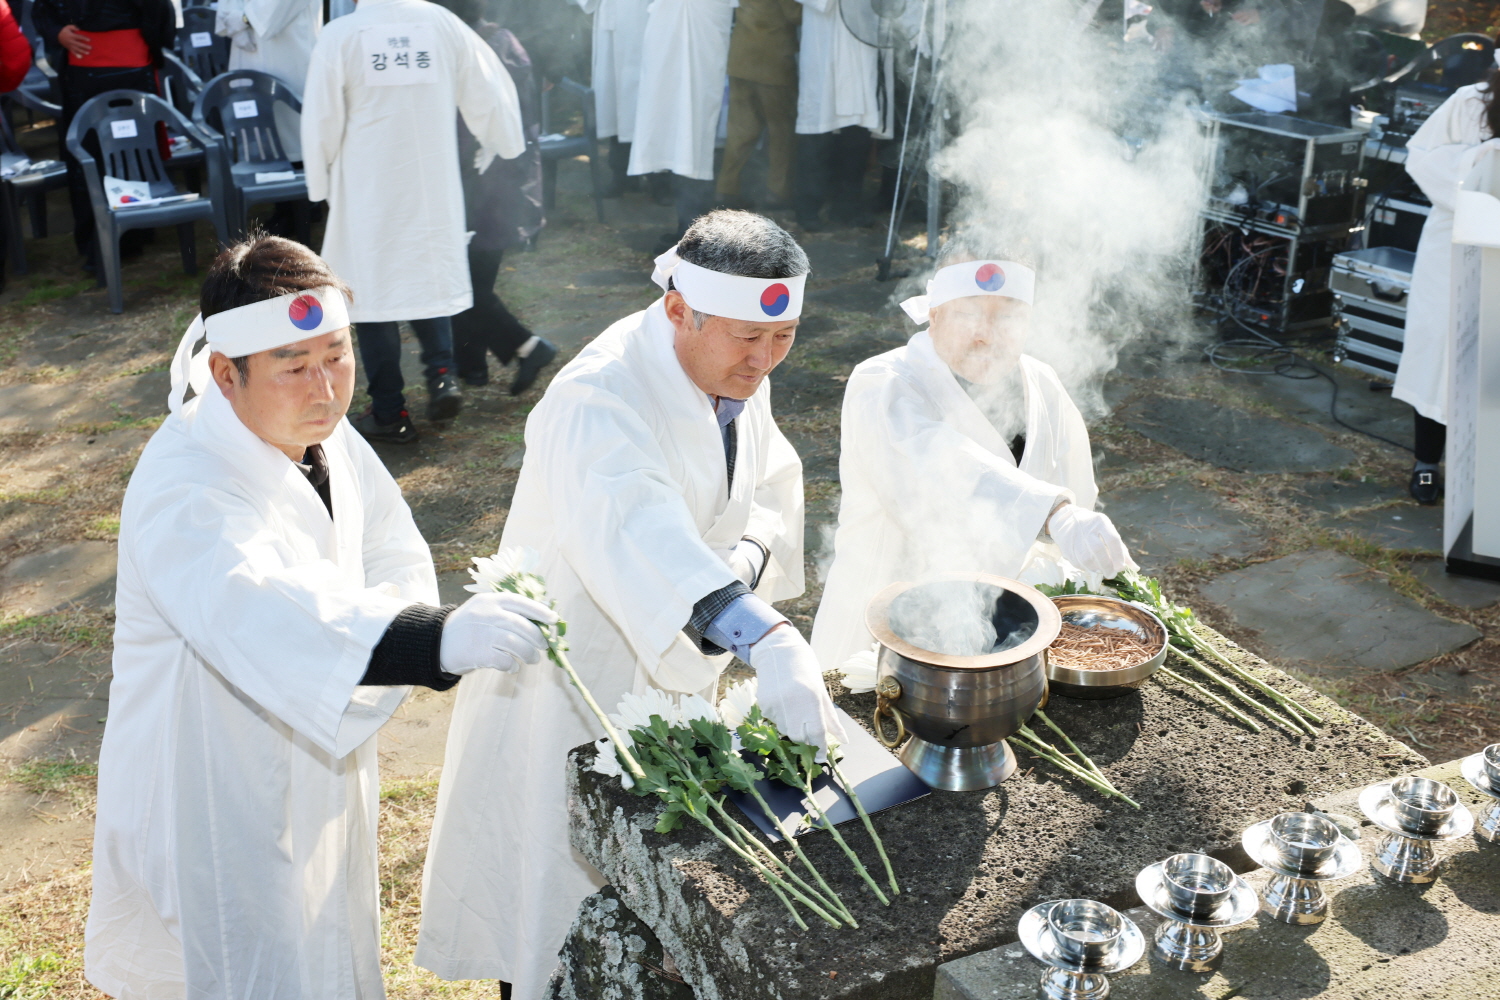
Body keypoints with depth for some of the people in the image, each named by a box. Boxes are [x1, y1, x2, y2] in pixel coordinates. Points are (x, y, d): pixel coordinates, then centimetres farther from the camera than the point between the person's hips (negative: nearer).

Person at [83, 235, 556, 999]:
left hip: (316, 775, 8)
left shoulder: (326, 439, -3)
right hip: (215, 807, -8)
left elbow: (397, 567, -2)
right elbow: (261, 616, -46)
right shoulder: (182, 491, -29)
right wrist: (442, 640, -60)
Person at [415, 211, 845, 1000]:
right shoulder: (597, 401, -32)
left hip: (669, 669, 7)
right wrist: (768, 642, -63)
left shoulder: (739, 374, -5)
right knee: (561, 898, 9)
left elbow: (772, 492, 7)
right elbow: (639, 533, -50)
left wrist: (750, 551, -17)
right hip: (574, 675, -7)